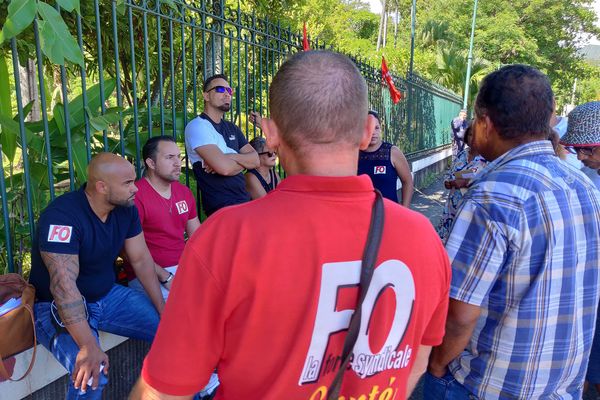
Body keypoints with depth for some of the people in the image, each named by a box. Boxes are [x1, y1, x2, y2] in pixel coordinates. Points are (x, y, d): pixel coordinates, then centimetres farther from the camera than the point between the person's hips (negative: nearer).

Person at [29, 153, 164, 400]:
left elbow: (141, 260, 0)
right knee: (90, 375, -32)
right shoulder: (62, 216, -27)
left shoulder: (126, 209, -5)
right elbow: (63, 285, -35)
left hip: (108, 296, 6)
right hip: (58, 306, -6)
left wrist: (162, 308, -7)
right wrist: (88, 347, -41)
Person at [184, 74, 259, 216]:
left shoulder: (232, 128, 18)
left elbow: (255, 160, 6)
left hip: (244, 199, 8)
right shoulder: (197, 126, -8)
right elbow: (224, 167, -21)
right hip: (222, 208, -8)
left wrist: (230, 157, -11)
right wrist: (243, 162, -1)